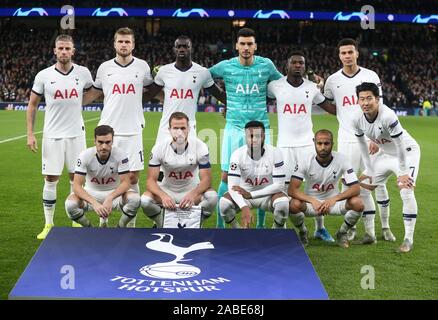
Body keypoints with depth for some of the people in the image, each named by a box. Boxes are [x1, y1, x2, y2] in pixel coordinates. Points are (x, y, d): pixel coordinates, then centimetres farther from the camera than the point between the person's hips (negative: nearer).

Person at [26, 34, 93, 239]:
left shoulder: (83, 73, 0)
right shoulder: (44, 75, -2)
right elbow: (32, 106, 4)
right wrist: (30, 134, -1)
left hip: (76, 134, 1)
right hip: (52, 135, -1)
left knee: (76, 178, 6)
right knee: (51, 179, 2)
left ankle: (77, 222, 17)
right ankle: (48, 224, 13)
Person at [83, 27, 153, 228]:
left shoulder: (142, 66, 4)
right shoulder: (105, 68, 6)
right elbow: (94, 93, 17)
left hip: (133, 131, 0)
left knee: (132, 177, 1)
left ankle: (131, 222, 11)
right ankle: (103, 220, 14)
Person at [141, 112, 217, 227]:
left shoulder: (200, 146, -16)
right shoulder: (159, 148, -14)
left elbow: (206, 179, -17)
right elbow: (151, 180, -16)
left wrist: (192, 195, -39)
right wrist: (163, 196, -38)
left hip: (192, 190, 0)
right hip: (167, 190, 0)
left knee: (212, 197, -31)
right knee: (145, 200, -29)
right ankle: (161, 225, 3)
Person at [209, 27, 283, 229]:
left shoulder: (266, 65, 2)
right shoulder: (226, 66, 0)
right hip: (234, 127, -1)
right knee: (227, 176, -2)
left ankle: (260, 224, 18)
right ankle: (220, 223, 11)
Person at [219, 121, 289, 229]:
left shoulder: (274, 153, -19)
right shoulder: (238, 154, -18)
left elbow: (279, 185, -19)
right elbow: (233, 186, -25)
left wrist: (251, 195, -25)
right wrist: (244, 207, -43)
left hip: (268, 194, 0)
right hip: (244, 193, 0)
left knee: (283, 203, -32)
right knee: (224, 203, -29)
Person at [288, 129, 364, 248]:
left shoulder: (341, 159, -15)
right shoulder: (306, 161, -17)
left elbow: (356, 188, -19)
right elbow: (291, 190, -22)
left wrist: (333, 199, -34)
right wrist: (313, 201, -36)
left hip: (333, 201, 1)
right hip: (310, 202, -1)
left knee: (358, 203, -27)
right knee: (294, 204, -34)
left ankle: (342, 233, 4)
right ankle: (302, 232, 1)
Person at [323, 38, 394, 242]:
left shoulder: (371, 77, 0)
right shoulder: (333, 80, 5)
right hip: (347, 140, 1)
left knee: (379, 182, 2)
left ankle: (385, 227, 13)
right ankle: (350, 226, 15)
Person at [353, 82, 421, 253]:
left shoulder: (387, 116, -35)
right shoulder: (357, 119, -16)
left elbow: (400, 145, -27)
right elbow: (362, 144, 0)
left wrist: (402, 173, -19)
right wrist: (369, 170, 1)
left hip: (407, 152, -7)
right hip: (385, 154, 7)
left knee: (406, 192, -22)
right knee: (362, 188, 5)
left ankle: (408, 239, -8)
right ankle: (370, 234, 17)